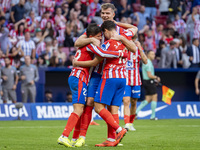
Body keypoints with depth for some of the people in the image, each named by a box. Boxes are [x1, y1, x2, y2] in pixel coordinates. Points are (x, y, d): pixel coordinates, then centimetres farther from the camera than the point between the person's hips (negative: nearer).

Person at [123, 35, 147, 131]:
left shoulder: (138, 49, 2)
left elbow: (145, 61, -11)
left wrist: (139, 48, -22)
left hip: (136, 80, 2)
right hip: (124, 80, -2)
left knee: (133, 102, 9)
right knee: (126, 101, -15)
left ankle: (131, 123, 24)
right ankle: (126, 124, -22)